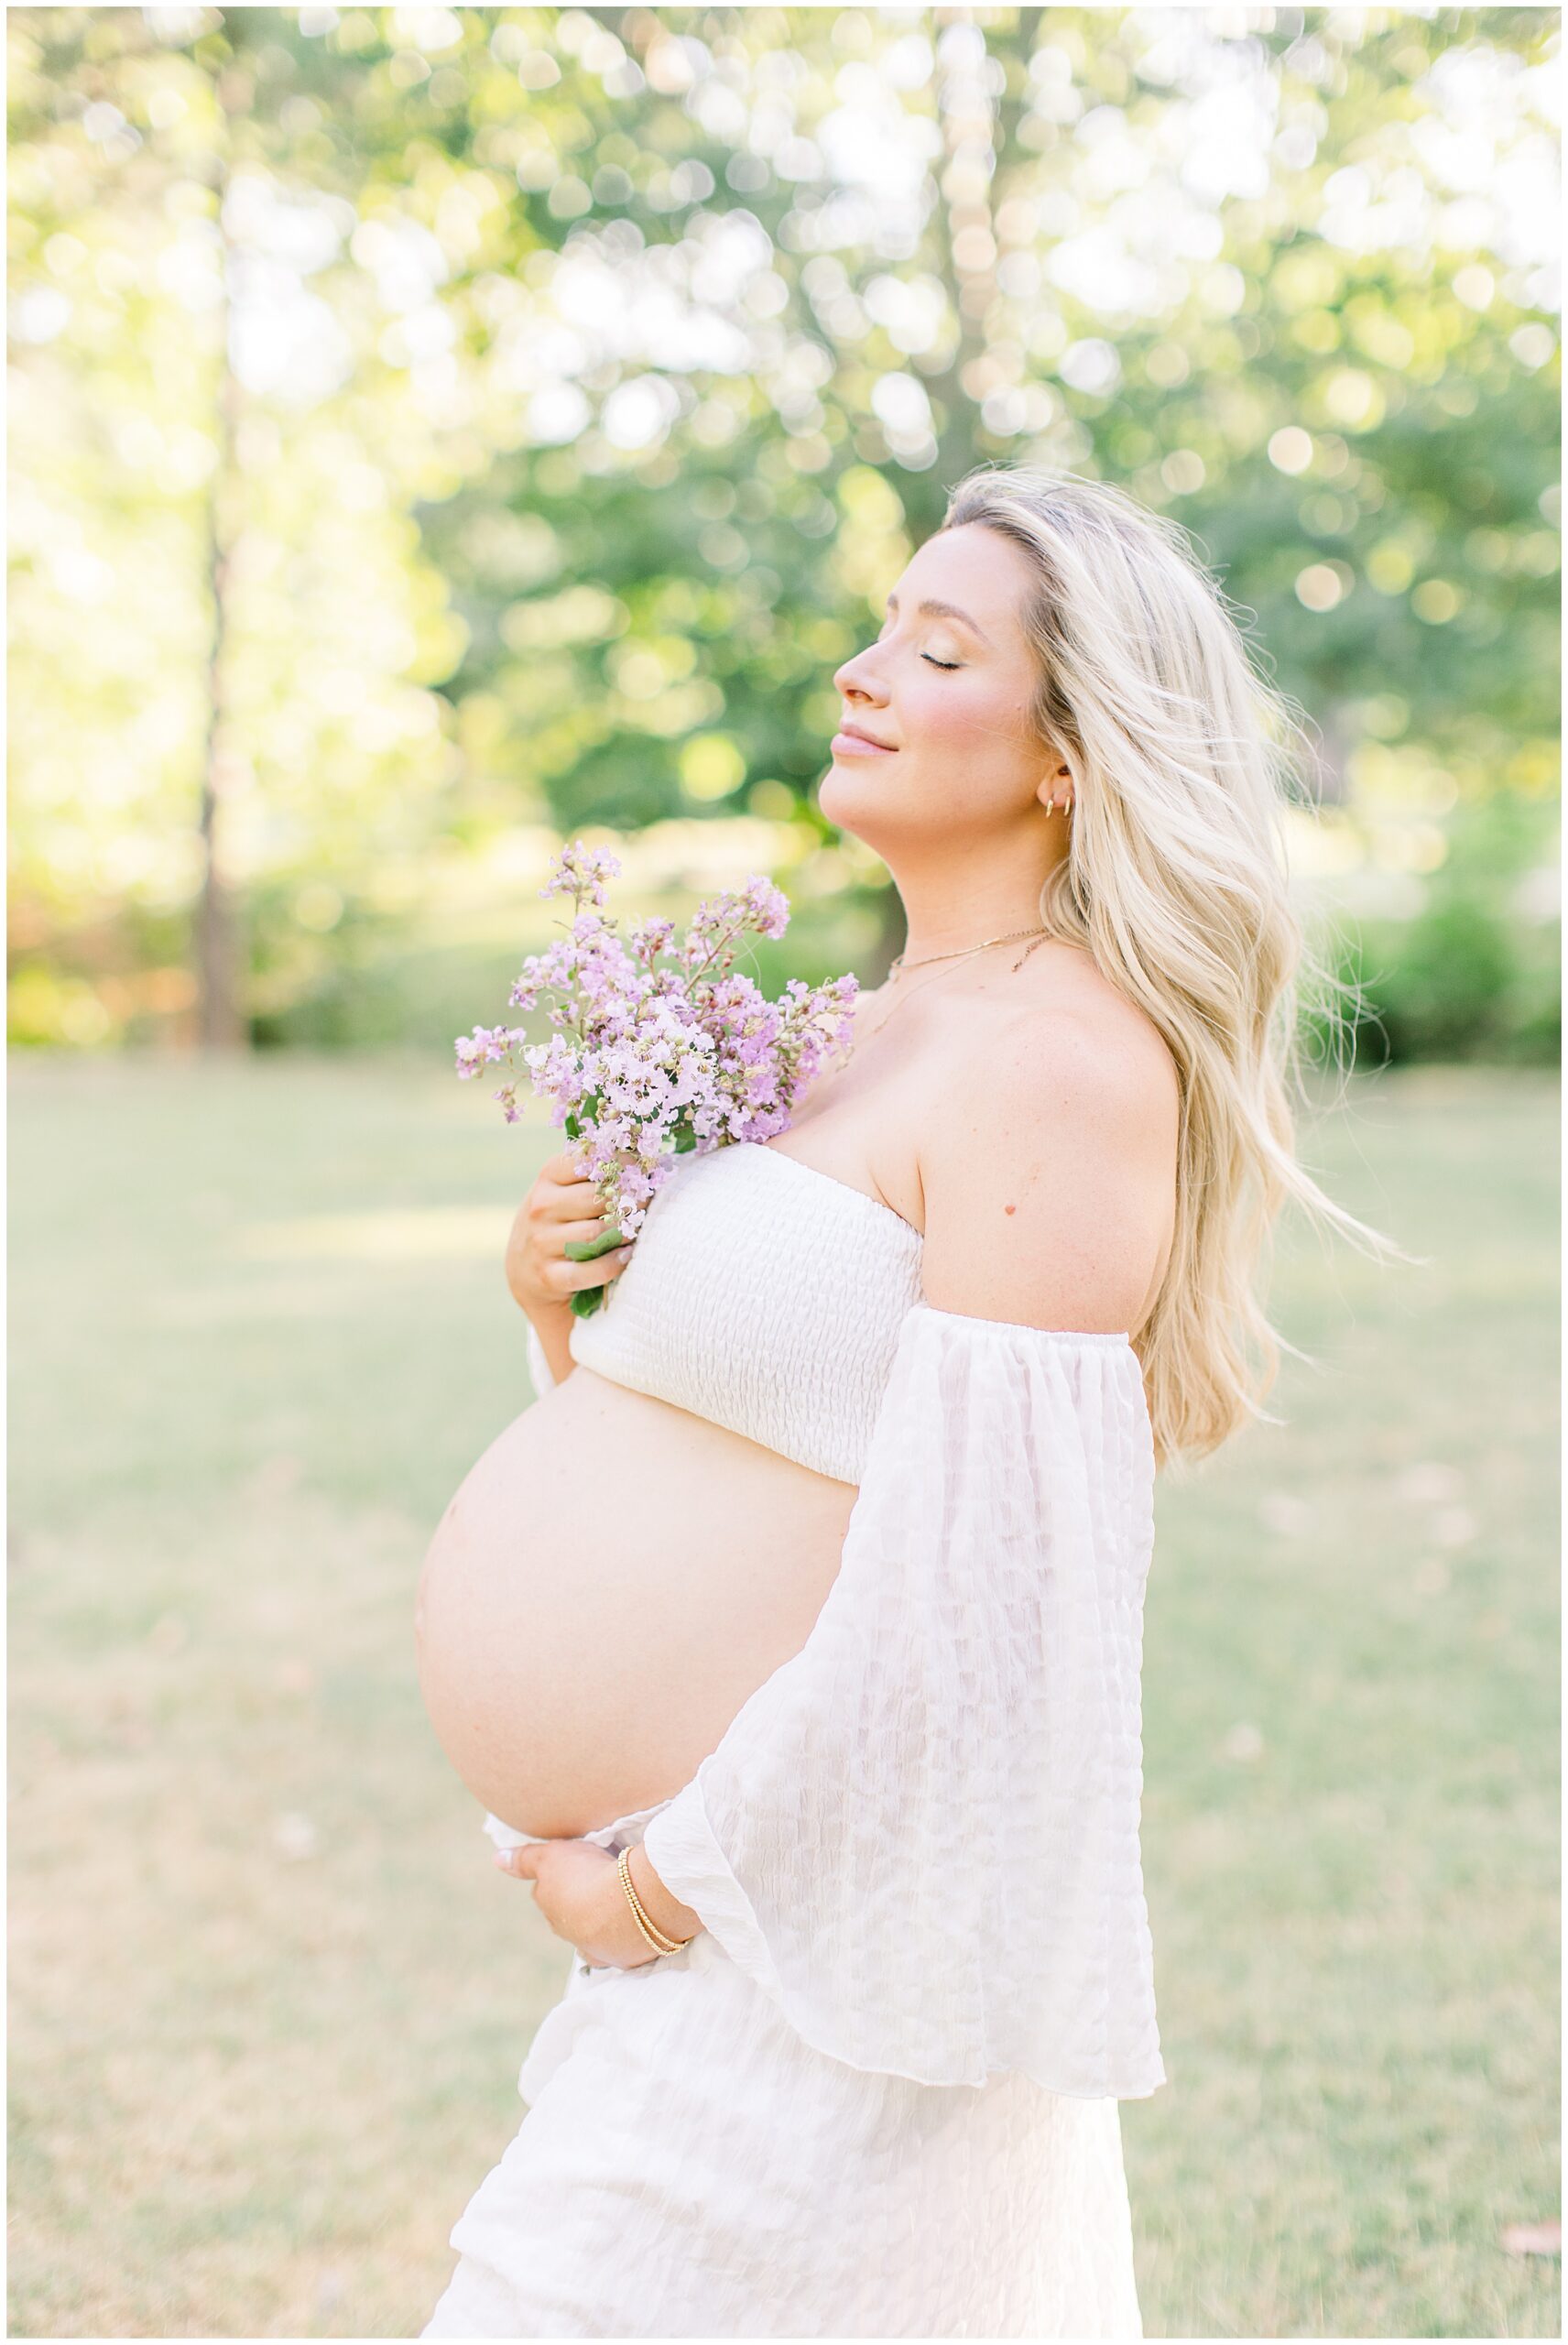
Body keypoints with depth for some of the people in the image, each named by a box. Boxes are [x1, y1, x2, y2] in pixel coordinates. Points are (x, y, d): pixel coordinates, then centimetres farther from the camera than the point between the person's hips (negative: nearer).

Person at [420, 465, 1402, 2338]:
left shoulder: (1064, 1060, -17)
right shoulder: (866, 1037, 10)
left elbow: (968, 1585, -22)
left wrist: (667, 1879, -14)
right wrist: (565, 1310, -3)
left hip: (843, 1903, -8)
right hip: (731, 1878, 8)